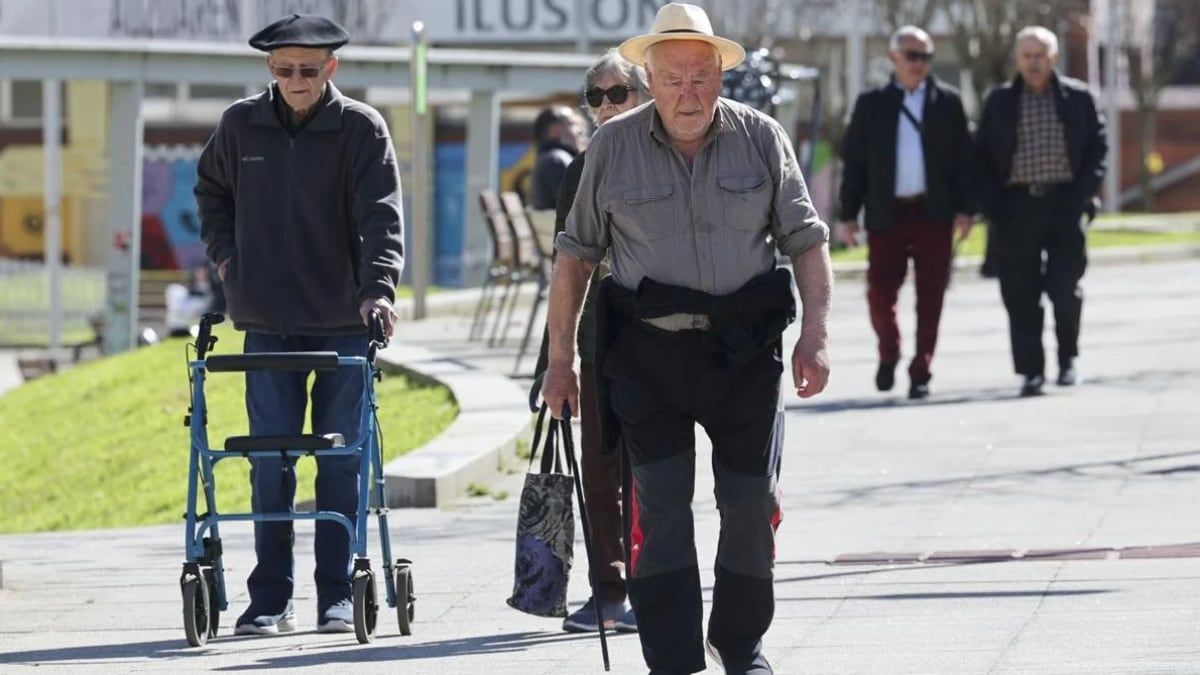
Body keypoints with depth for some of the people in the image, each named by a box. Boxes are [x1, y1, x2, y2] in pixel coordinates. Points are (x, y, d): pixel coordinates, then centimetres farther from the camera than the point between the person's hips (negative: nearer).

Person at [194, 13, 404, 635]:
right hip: (267, 324, 2)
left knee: (340, 462, 3)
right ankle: (269, 599, 7)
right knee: (271, 464, 1)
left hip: (343, 323, -2)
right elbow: (210, 190, 23)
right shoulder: (241, 125, 4)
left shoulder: (361, 128, -4)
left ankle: (338, 595, 9)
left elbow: (381, 216, -12)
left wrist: (377, 287, -26)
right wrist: (224, 253, 10)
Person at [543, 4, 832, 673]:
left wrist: (815, 335, -6)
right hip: (647, 354, -1)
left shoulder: (761, 138, 2)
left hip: (745, 349, 1)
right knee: (660, 510, -6)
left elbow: (806, 240, 5)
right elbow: (575, 255, 8)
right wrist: (561, 358, 6)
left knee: (751, 504, 7)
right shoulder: (614, 146, 2)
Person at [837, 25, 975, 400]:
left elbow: (963, 158, 6)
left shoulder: (947, 101, 7)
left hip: (933, 213, 0)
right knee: (880, 291, -4)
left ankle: (920, 373, 4)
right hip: (887, 213, 0)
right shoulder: (872, 104, 8)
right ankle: (888, 354, 22)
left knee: (930, 298, -2)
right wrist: (848, 214, 1)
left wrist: (964, 209, -2)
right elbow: (853, 161, 7)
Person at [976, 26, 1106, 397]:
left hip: (1064, 203, -1)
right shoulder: (1000, 102, 9)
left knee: (1065, 286, -6)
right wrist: (993, 206, -3)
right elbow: (983, 156, 9)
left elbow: (1097, 147, 6)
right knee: (1021, 293, -2)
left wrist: (1083, 194, -6)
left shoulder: (1077, 98, 7)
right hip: (1018, 205, 1)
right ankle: (1031, 370, 2)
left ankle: (1067, 357, 16)